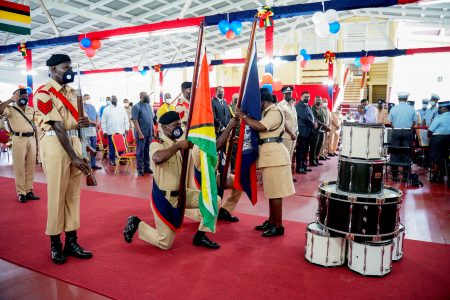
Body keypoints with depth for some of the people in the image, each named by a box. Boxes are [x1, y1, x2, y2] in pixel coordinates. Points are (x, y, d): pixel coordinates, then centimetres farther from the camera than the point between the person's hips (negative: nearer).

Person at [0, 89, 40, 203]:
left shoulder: (31, 110, 14)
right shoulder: (11, 109, 0)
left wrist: (37, 144, 13)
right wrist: (11, 100, -15)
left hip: (31, 139, 5)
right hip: (19, 139, -4)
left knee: (31, 166, 7)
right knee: (19, 166, -1)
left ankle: (29, 191, 16)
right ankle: (21, 193, 6)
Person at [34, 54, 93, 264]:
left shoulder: (72, 92, 16)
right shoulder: (44, 93, -9)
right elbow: (58, 127, -15)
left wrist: (81, 123, -2)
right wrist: (74, 157, -18)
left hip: (74, 142, 7)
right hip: (55, 144, -7)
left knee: (73, 194, 8)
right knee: (56, 196, 0)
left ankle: (71, 241, 18)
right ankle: (55, 244, 15)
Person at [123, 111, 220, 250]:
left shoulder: (178, 143, 6)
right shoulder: (157, 144, -16)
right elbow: (157, 158, -41)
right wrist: (178, 146, -33)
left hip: (181, 194, 7)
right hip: (164, 198, -7)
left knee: (215, 200, -3)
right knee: (165, 243, 1)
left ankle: (200, 236, 10)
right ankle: (136, 223, 23)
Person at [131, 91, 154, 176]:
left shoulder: (148, 106, 12)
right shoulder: (136, 107, -9)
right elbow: (135, 121, -14)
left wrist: (153, 131, 12)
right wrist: (140, 133, -19)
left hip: (149, 133, 6)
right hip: (141, 133, -6)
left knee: (147, 150, 11)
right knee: (140, 151, 1)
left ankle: (146, 167, 20)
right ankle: (140, 169, 8)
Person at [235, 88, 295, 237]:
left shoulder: (274, 112, -11)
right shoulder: (268, 112, 20)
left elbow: (259, 127, -25)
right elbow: (260, 130, 15)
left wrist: (243, 115, -14)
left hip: (274, 154, -10)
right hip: (269, 154, 10)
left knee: (275, 192, -5)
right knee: (271, 191, 14)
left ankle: (279, 226, 4)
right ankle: (271, 221, 23)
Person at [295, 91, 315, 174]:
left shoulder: (308, 106, 20)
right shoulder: (299, 106, -7)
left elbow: (312, 116, 18)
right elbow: (304, 117, -16)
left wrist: (314, 123, -3)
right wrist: (313, 124, -8)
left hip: (309, 131, 9)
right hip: (302, 131, -9)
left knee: (305, 150, 12)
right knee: (300, 150, -6)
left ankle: (304, 166, 19)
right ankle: (299, 168, -3)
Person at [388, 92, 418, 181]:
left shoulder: (393, 108, -3)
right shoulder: (411, 108, -2)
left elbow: (391, 122, 3)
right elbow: (414, 122, 4)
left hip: (396, 132, 0)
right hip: (408, 132, 0)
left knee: (394, 153, 5)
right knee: (406, 154, 6)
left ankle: (394, 175, 8)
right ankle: (405, 176, 9)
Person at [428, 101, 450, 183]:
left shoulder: (439, 117, -14)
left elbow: (430, 130, -14)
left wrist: (429, 136, 2)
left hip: (438, 138, -6)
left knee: (436, 158, 4)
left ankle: (435, 177, 9)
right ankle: (441, 177, 20)